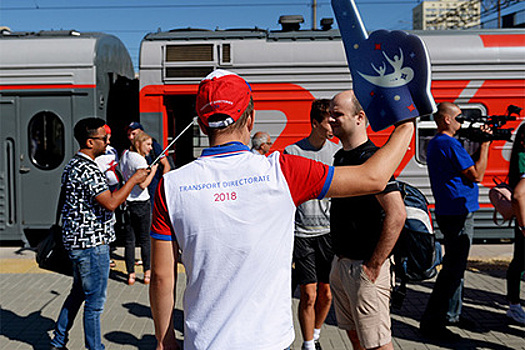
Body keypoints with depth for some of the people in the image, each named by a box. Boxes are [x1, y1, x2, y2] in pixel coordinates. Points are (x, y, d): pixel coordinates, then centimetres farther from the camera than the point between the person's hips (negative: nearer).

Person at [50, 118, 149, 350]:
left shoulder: (73, 165, 12)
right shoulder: (88, 169, -21)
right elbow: (111, 203, -27)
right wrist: (134, 179, -18)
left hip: (77, 242, 11)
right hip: (92, 243, -11)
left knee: (78, 292, 23)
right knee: (95, 300, 2)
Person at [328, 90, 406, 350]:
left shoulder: (371, 159, -18)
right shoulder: (340, 156, 11)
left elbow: (397, 214, -26)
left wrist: (375, 265, -22)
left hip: (364, 267, -9)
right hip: (340, 262, 9)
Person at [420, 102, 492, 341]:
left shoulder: (435, 143, 15)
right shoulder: (450, 144, -18)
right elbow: (477, 175, -15)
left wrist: (479, 143, 14)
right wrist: (484, 145, -7)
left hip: (450, 213, 11)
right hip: (458, 213, -11)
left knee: (455, 267, 19)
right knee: (453, 269, -6)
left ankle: (451, 314, 31)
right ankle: (432, 322, -1)